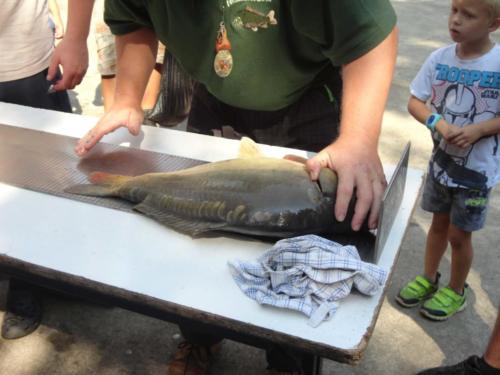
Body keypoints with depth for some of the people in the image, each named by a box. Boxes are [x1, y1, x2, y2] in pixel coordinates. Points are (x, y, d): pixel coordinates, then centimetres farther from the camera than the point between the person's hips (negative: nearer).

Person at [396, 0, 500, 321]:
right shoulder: (439, 58, -9)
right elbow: (415, 102, -5)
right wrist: (439, 124, -22)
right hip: (441, 160, 3)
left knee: (459, 234, 10)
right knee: (439, 223, 20)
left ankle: (456, 291, 34)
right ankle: (428, 278, 41)